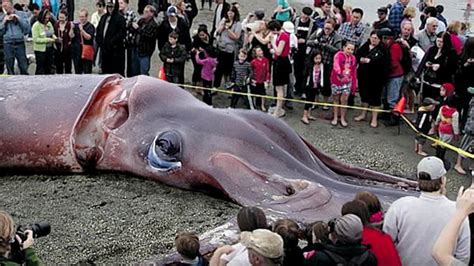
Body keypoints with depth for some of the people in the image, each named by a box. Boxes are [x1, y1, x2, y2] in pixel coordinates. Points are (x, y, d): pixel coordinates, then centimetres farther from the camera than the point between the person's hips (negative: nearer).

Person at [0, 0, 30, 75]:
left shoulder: (21, 14, 6)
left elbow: (27, 29, -3)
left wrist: (18, 18, -8)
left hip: (20, 44, -1)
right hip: (7, 44, 1)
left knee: (24, 69, 0)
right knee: (10, 69, 5)